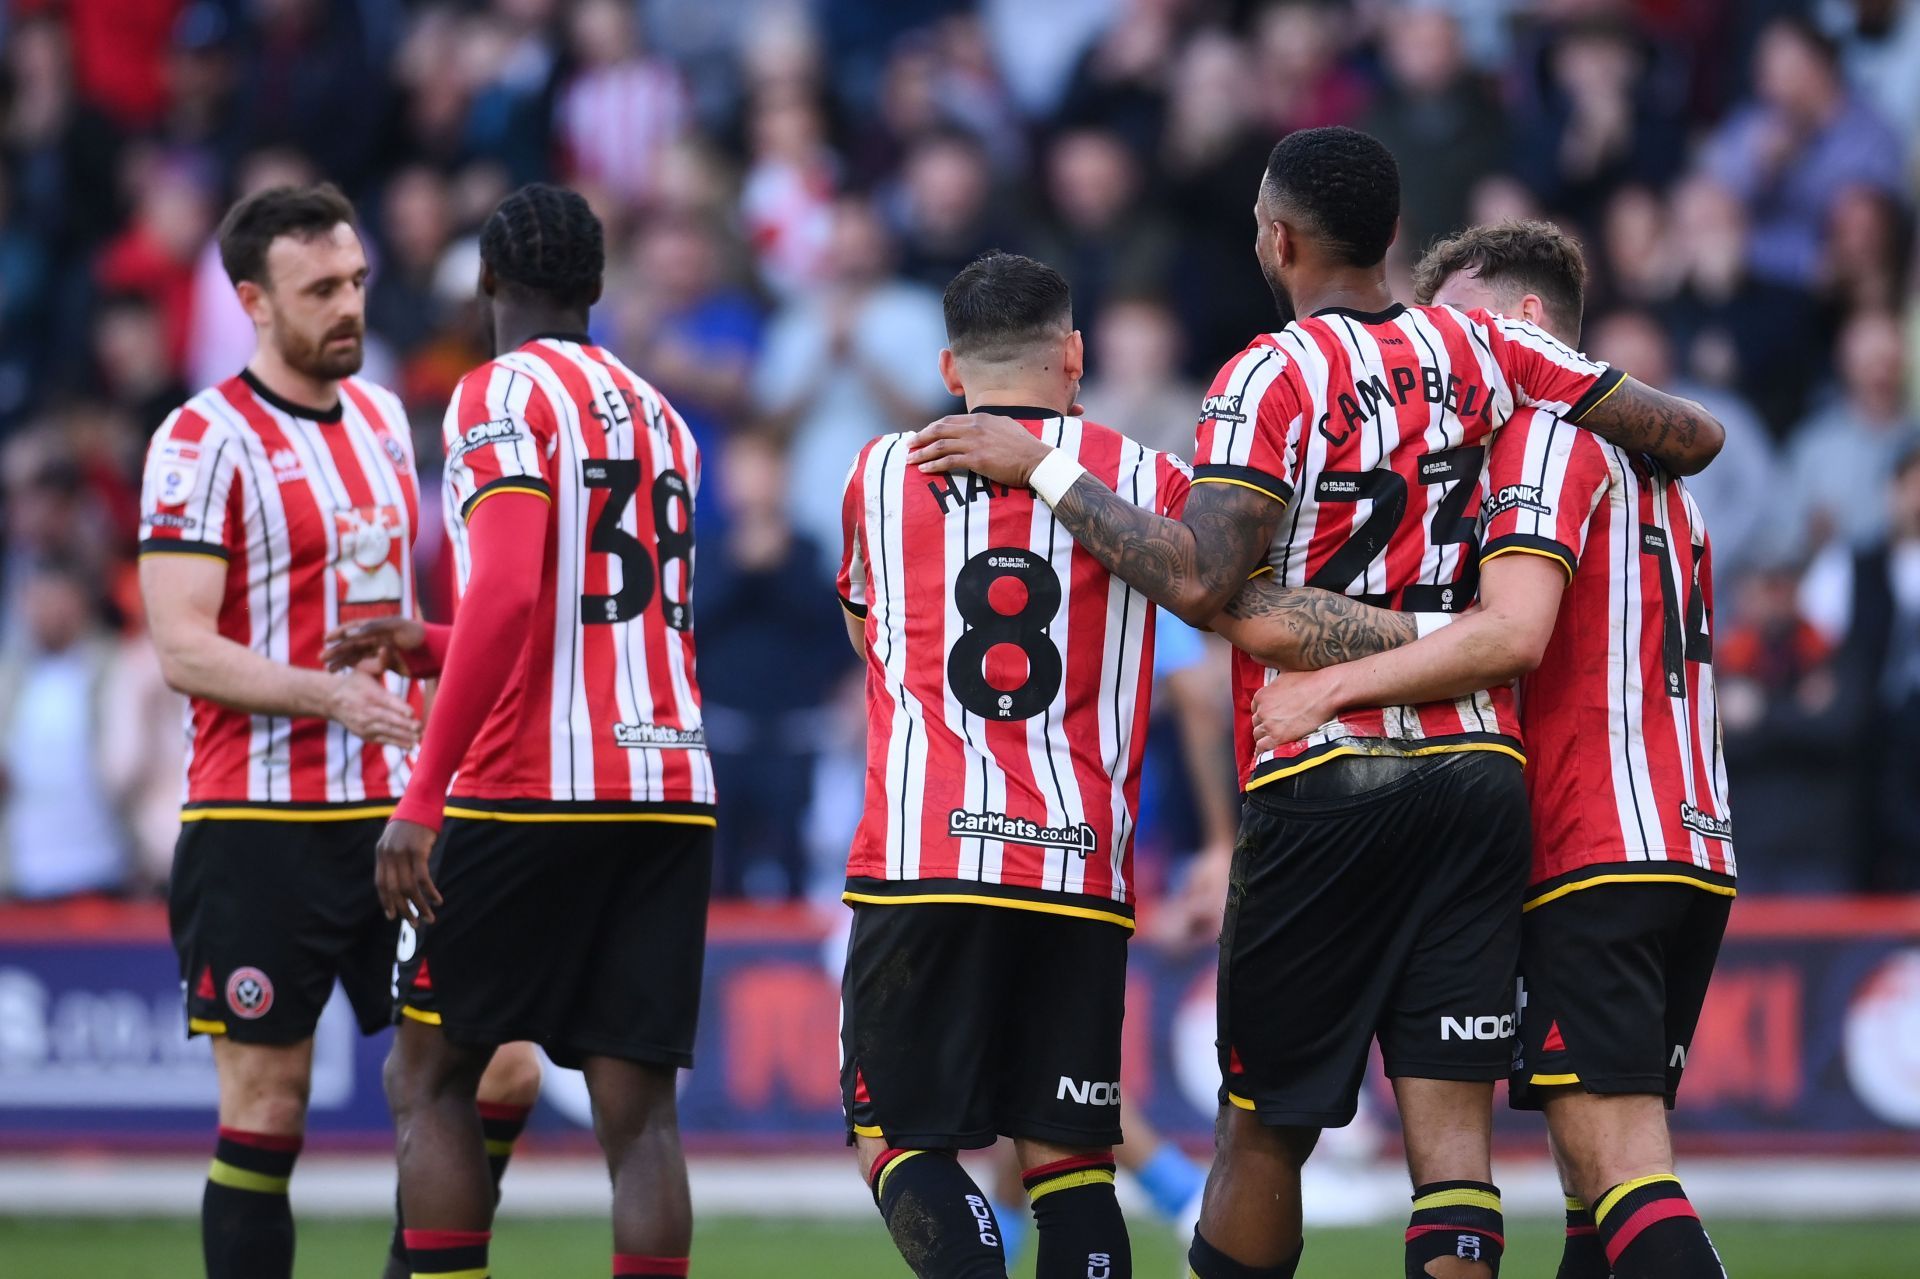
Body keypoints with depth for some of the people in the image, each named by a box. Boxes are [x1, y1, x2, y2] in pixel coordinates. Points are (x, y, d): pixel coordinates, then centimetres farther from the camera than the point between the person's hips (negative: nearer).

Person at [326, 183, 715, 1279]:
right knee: (639, 1110, 2)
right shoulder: (659, 415, 19)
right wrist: (429, 647, 32)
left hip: (531, 788, -6)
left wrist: (422, 801, -18)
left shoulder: (504, 396, -4)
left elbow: (508, 599, -17)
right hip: (671, 788, 6)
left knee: (429, 1078, 5)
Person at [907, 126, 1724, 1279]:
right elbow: (1695, 437, 10)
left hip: (1324, 786, -4)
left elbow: (1199, 584, -19)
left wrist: (1042, 468, -11)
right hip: (1479, 772, 4)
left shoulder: (1278, 375, -7)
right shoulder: (1482, 351, 7)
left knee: (1266, 1130, 8)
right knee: (1451, 1128, -2)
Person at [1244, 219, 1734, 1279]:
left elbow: (1514, 632, -20)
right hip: (1694, 851, 9)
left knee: (1618, 1169, -15)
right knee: (1602, 1183, 9)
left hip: (1594, 853, -9)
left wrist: (1334, 685, -16)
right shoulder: (1645, 457, 23)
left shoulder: (1546, 436, -6)